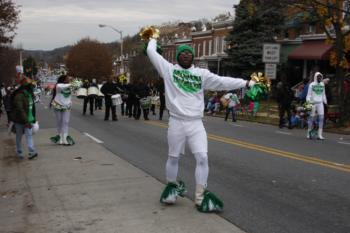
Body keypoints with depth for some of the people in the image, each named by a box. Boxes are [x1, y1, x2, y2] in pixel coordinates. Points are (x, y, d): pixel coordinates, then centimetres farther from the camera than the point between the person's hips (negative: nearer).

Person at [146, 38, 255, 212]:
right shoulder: (169, 69, 4)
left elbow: (222, 82, 3)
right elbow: (151, 52, 6)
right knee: (173, 158, 11)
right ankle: (172, 186, 36)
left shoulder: (201, 74, 9)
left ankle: (200, 197, 4)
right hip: (176, 122, -1)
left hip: (196, 123, 2)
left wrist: (245, 83, -1)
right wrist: (153, 40, 26)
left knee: (202, 157, -5)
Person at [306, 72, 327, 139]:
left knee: (321, 118, -5)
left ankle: (320, 134, -4)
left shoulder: (322, 85, 14)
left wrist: (325, 102, 18)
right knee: (312, 118, 0)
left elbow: (323, 94, 21)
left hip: (320, 103, 4)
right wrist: (308, 101, -11)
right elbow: (309, 94, 0)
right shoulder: (312, 85, 0)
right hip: (313, 103, -4)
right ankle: (308, 133, 12)